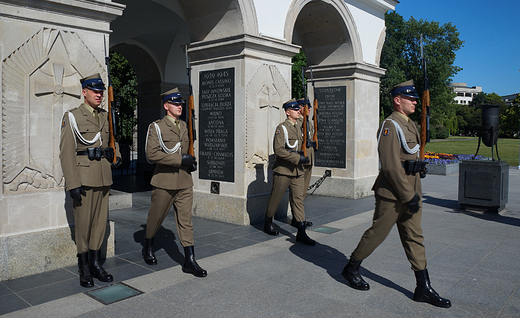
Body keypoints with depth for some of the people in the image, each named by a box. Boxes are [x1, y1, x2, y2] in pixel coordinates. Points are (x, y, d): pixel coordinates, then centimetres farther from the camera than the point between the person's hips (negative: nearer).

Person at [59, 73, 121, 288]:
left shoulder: (106, 116, 13)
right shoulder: (72, 117, -4)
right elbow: (66, 152, -9)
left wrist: (116, 156, 6)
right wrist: (72, 184, -16)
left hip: (104, 177, 5)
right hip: (83, 178, -5)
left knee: (100, 220, 10)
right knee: (83, 223, 2)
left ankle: (96, 263, 22)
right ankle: (84, 269, 14)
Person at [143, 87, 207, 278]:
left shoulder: (184, 126, 12)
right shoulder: (156, 127, -6)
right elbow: (152, 154, -18)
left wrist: (190, 160, 8)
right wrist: (180, 159, -20)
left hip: (184, 183, 4)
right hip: (164, 182, -4)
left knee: (186, 221, 3)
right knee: (156, 218, 13)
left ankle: (190, 261, 7)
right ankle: (148, 249, 39)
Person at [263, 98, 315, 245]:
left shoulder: (298, 128, 13)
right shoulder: (281, 128, -11)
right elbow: (278, 150, -20)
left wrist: (302, 155, 8)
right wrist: (298, 158, -22)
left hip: (297, 171, 7)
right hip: (283, 171, -6)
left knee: (298, 199, 2)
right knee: (275, 199, 7)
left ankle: (301, 233, 3)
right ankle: (268, 224, 29)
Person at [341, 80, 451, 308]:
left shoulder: (409, 125, 15)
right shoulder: (391, 125, -16)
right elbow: (391, 165, -22)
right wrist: (409, 195, -21)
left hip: (410, 191, 9)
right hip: (393, 194, -9)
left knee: (414, 237, 10)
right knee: (378, 232, 3)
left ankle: (423, 288, 16)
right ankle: (351, 269, 23)